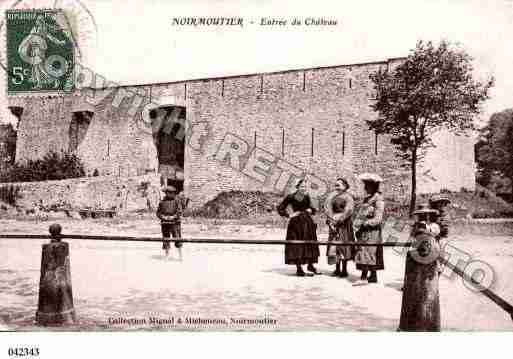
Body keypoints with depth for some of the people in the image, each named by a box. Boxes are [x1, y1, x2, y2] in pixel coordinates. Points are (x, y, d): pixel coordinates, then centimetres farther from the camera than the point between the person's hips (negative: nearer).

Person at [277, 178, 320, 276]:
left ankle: (310, 265, 22)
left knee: (310, 244, 8)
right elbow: (280, 208, -3)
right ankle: (299, 268, 8)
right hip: (296, 223, -4)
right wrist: (289, 216, -10)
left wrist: (310, 210, 1)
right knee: (296, 245, -1)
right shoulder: (290, 197, -8)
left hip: (307, 222, 4)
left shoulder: (307, 197, 5)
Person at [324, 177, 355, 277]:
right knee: (334, 245, 6)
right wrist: (331, 220, -10)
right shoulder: (332, 195, 11)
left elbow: (348, 211, -15)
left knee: (344, 245, -3)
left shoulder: (347, 197, -5)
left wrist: (338, 219, -17)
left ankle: (344, 270, 4)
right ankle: (337, 269, 14)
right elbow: (327, 207, 2)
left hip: (344, 224, -5)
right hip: (334, 224, 6)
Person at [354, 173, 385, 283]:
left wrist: (365, 223, -19)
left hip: (372, 231, -8)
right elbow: (360, 214, 16)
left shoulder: (378, 199, -9)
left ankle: (373, 276, -1)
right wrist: (357, 226, 4)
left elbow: (378, 219, -15)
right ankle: (364, 275, 13)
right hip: (363, 232, 8)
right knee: (362, 252, 7)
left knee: (370, 253, -7)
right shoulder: (367, 199, 15)